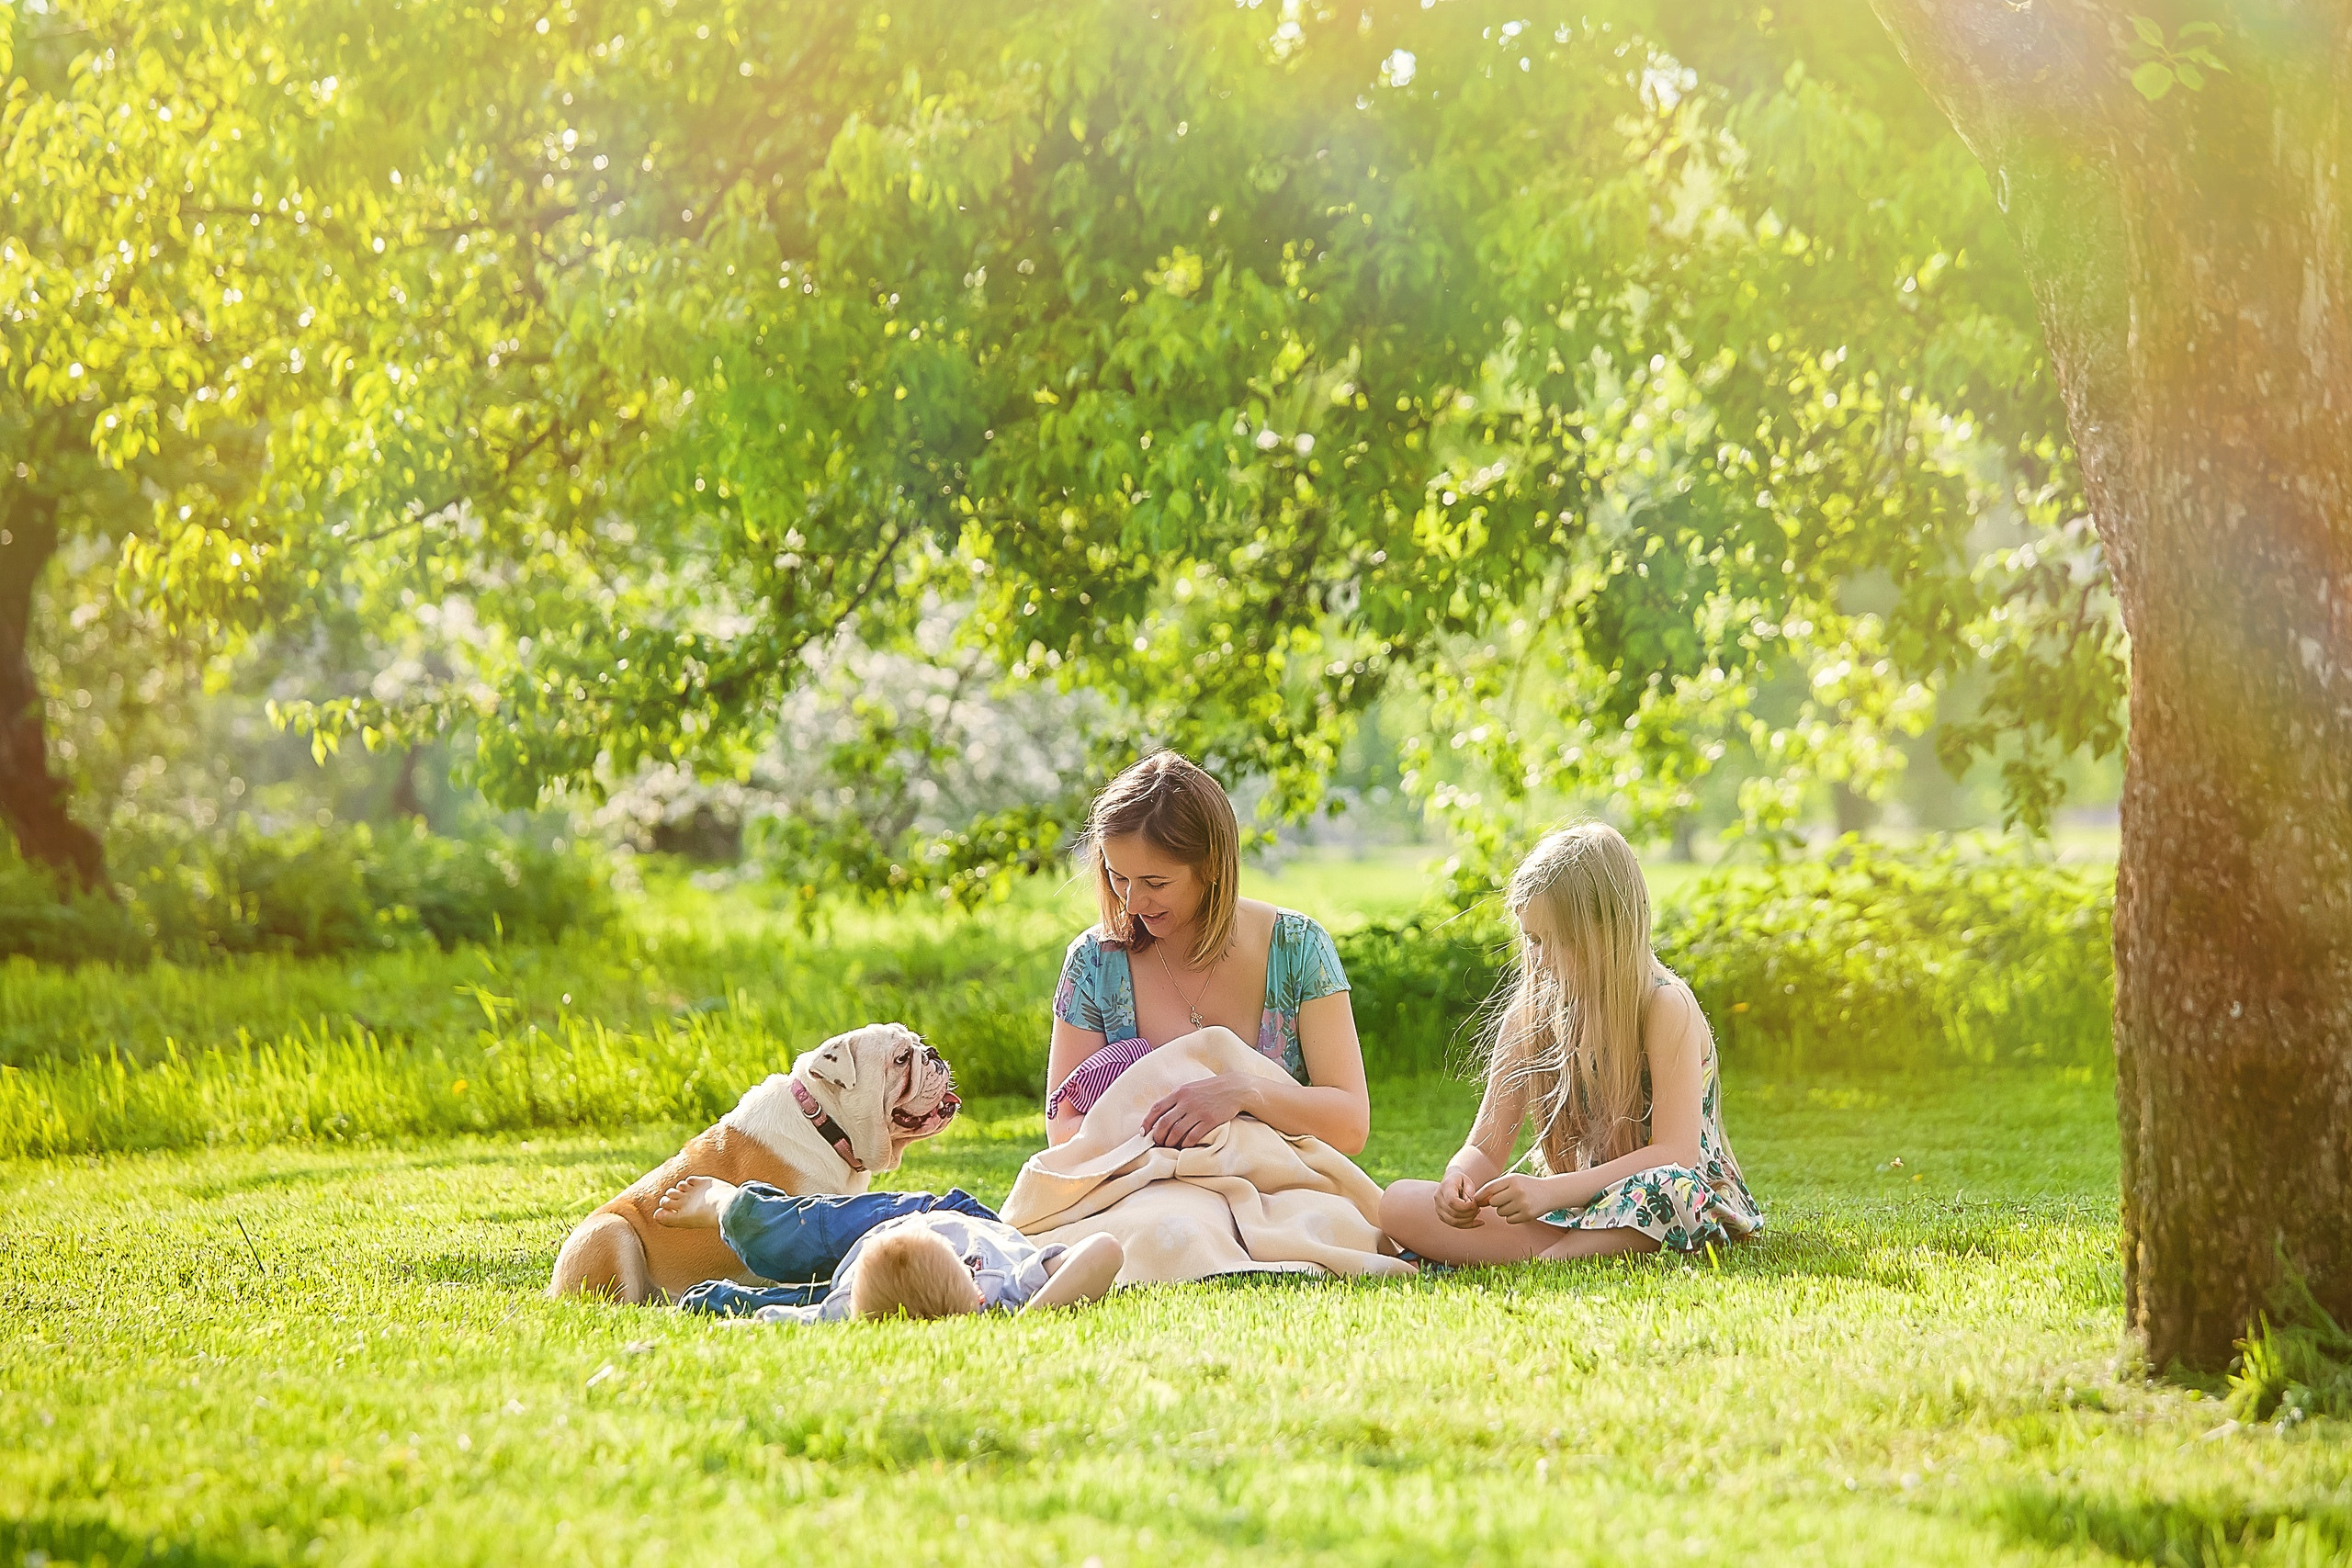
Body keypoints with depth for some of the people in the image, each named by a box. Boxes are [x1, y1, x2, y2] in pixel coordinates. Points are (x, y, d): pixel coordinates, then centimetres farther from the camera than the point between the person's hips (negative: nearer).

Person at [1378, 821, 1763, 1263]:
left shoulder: (1666, 1008, -12)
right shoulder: (1528, 1017, 5)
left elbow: (1676, 1153, -21)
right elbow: (1485, 1149, 4)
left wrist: (1552, 1191, -31)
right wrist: (1459, 1178, -22)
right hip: (1580, 1207, 5)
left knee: (1664, 1187, -43)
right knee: (1399, 1203, -13)